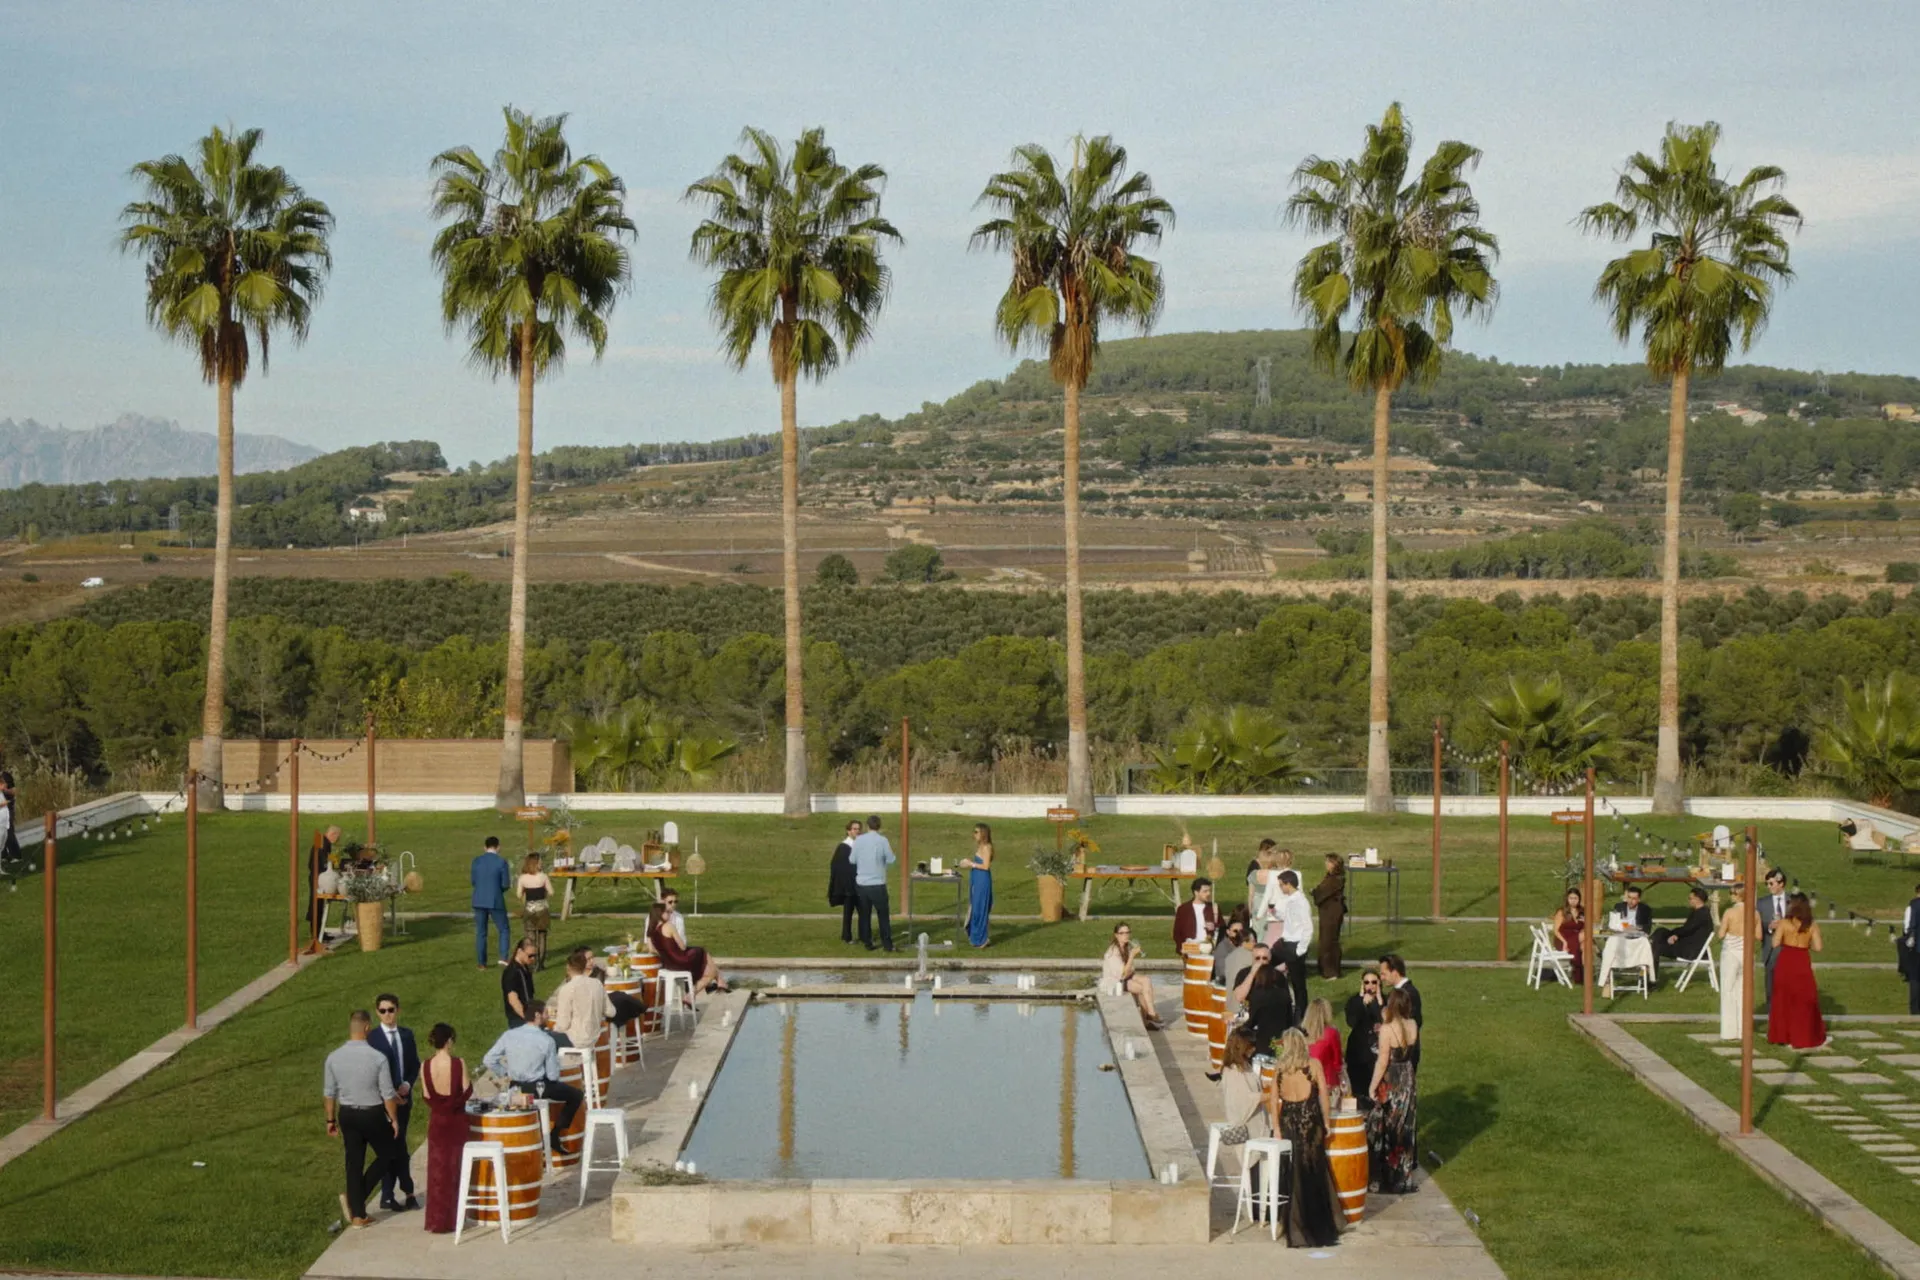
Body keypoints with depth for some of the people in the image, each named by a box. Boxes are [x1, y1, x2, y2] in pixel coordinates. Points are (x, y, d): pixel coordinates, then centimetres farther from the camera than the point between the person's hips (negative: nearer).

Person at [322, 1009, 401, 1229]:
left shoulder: (334, 1058, -6)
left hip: (347, 1114, 4)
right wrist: (393, 1119, 1)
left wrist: (331, 1120, 15)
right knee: (385, 1155, 16)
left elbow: (329, 1093, 3)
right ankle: (355, 1199, 5)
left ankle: (358, 1215, 15)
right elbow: (388, 1094, -12)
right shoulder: (378, 1058, -17)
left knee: (354, 1163, 12)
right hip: (373, 1114, -4)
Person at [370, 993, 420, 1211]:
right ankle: (407, 1191, 1)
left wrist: (408, 1085, -8)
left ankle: (389, 1195, 14)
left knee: (395, 1144, 8)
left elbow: (415, 1064, 11)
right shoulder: (372, 1037, -6)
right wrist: (390, 1093, -14)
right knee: (396, 1145, -4)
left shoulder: (407, 1034, 8)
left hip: (403, 1097, 4)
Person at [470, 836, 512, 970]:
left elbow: (473, 882, 8)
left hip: (479, 901, 3)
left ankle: (482, 963, 11)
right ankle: (503, 957, -3)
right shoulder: (502, 862, -9)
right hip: (496, 901, -3)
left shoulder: (476, 861, 0)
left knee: (480, 933, 12)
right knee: (503, 930, 12)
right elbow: (505, 885, -7)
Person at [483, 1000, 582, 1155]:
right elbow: (553, 1075, -13)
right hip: (539, 1089, -5)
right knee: (577, 1095, 12)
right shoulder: (546, 1040, -17)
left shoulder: (509, 1035, -6)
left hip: (515, 1088, 5)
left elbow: (488, 1060, -6)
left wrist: (505, 1074, 8)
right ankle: (555, 1135, 8)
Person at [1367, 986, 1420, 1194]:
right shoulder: (1413, 1025, -3)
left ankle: (1385, 1179, 11)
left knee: (1385, 1130, 5)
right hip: (1408, 1078, 6)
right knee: (1405, 1128, 17)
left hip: (1390, 1082, -6)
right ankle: (1404, 1175, 26)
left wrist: (1373, 1086, -10)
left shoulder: (1387, 1028, -21)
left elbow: (1383, 1061, -20)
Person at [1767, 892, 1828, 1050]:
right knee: (1805, 1000, 12)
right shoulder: (1812, 925, -1)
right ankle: (1806, 1036, 17)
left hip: (1786, 962, -1)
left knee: (1783, 999, 11)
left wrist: (1776, 929, 6)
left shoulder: (1784, 923, -8)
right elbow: (1817, 947, -6)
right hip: (1803, 962, 1)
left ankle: (1781, 1035, 15)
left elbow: (1775, 943, -12)